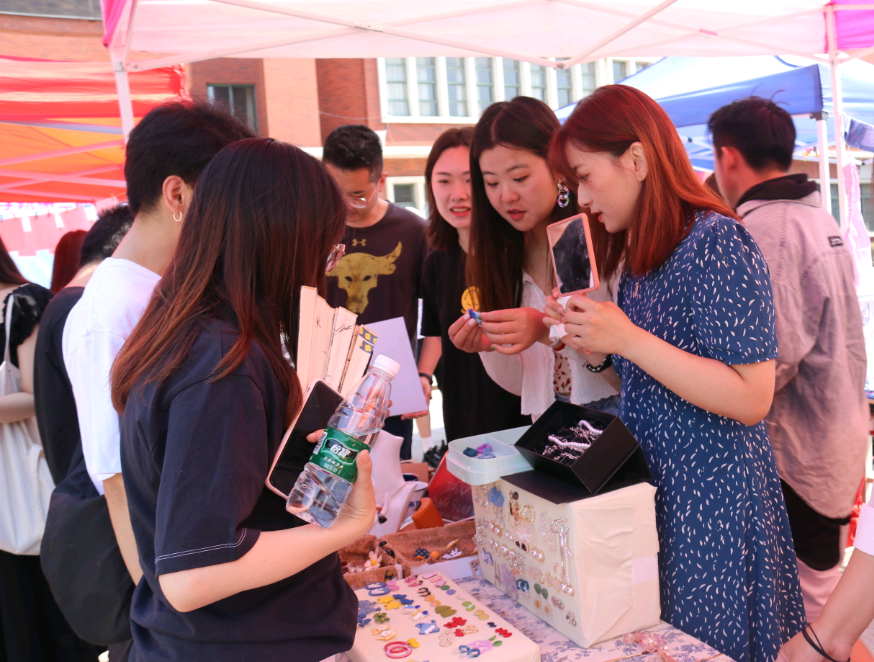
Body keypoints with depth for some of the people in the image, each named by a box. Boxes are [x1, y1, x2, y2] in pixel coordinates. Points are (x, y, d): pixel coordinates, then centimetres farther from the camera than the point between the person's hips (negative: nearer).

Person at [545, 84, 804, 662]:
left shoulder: (717, 241, -18)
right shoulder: (639, 258, 9)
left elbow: (750, 399, -23)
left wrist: (628, 339, -25)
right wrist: (594, 349, -3)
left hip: (712, 502, -8)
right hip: (650, 490, 8)